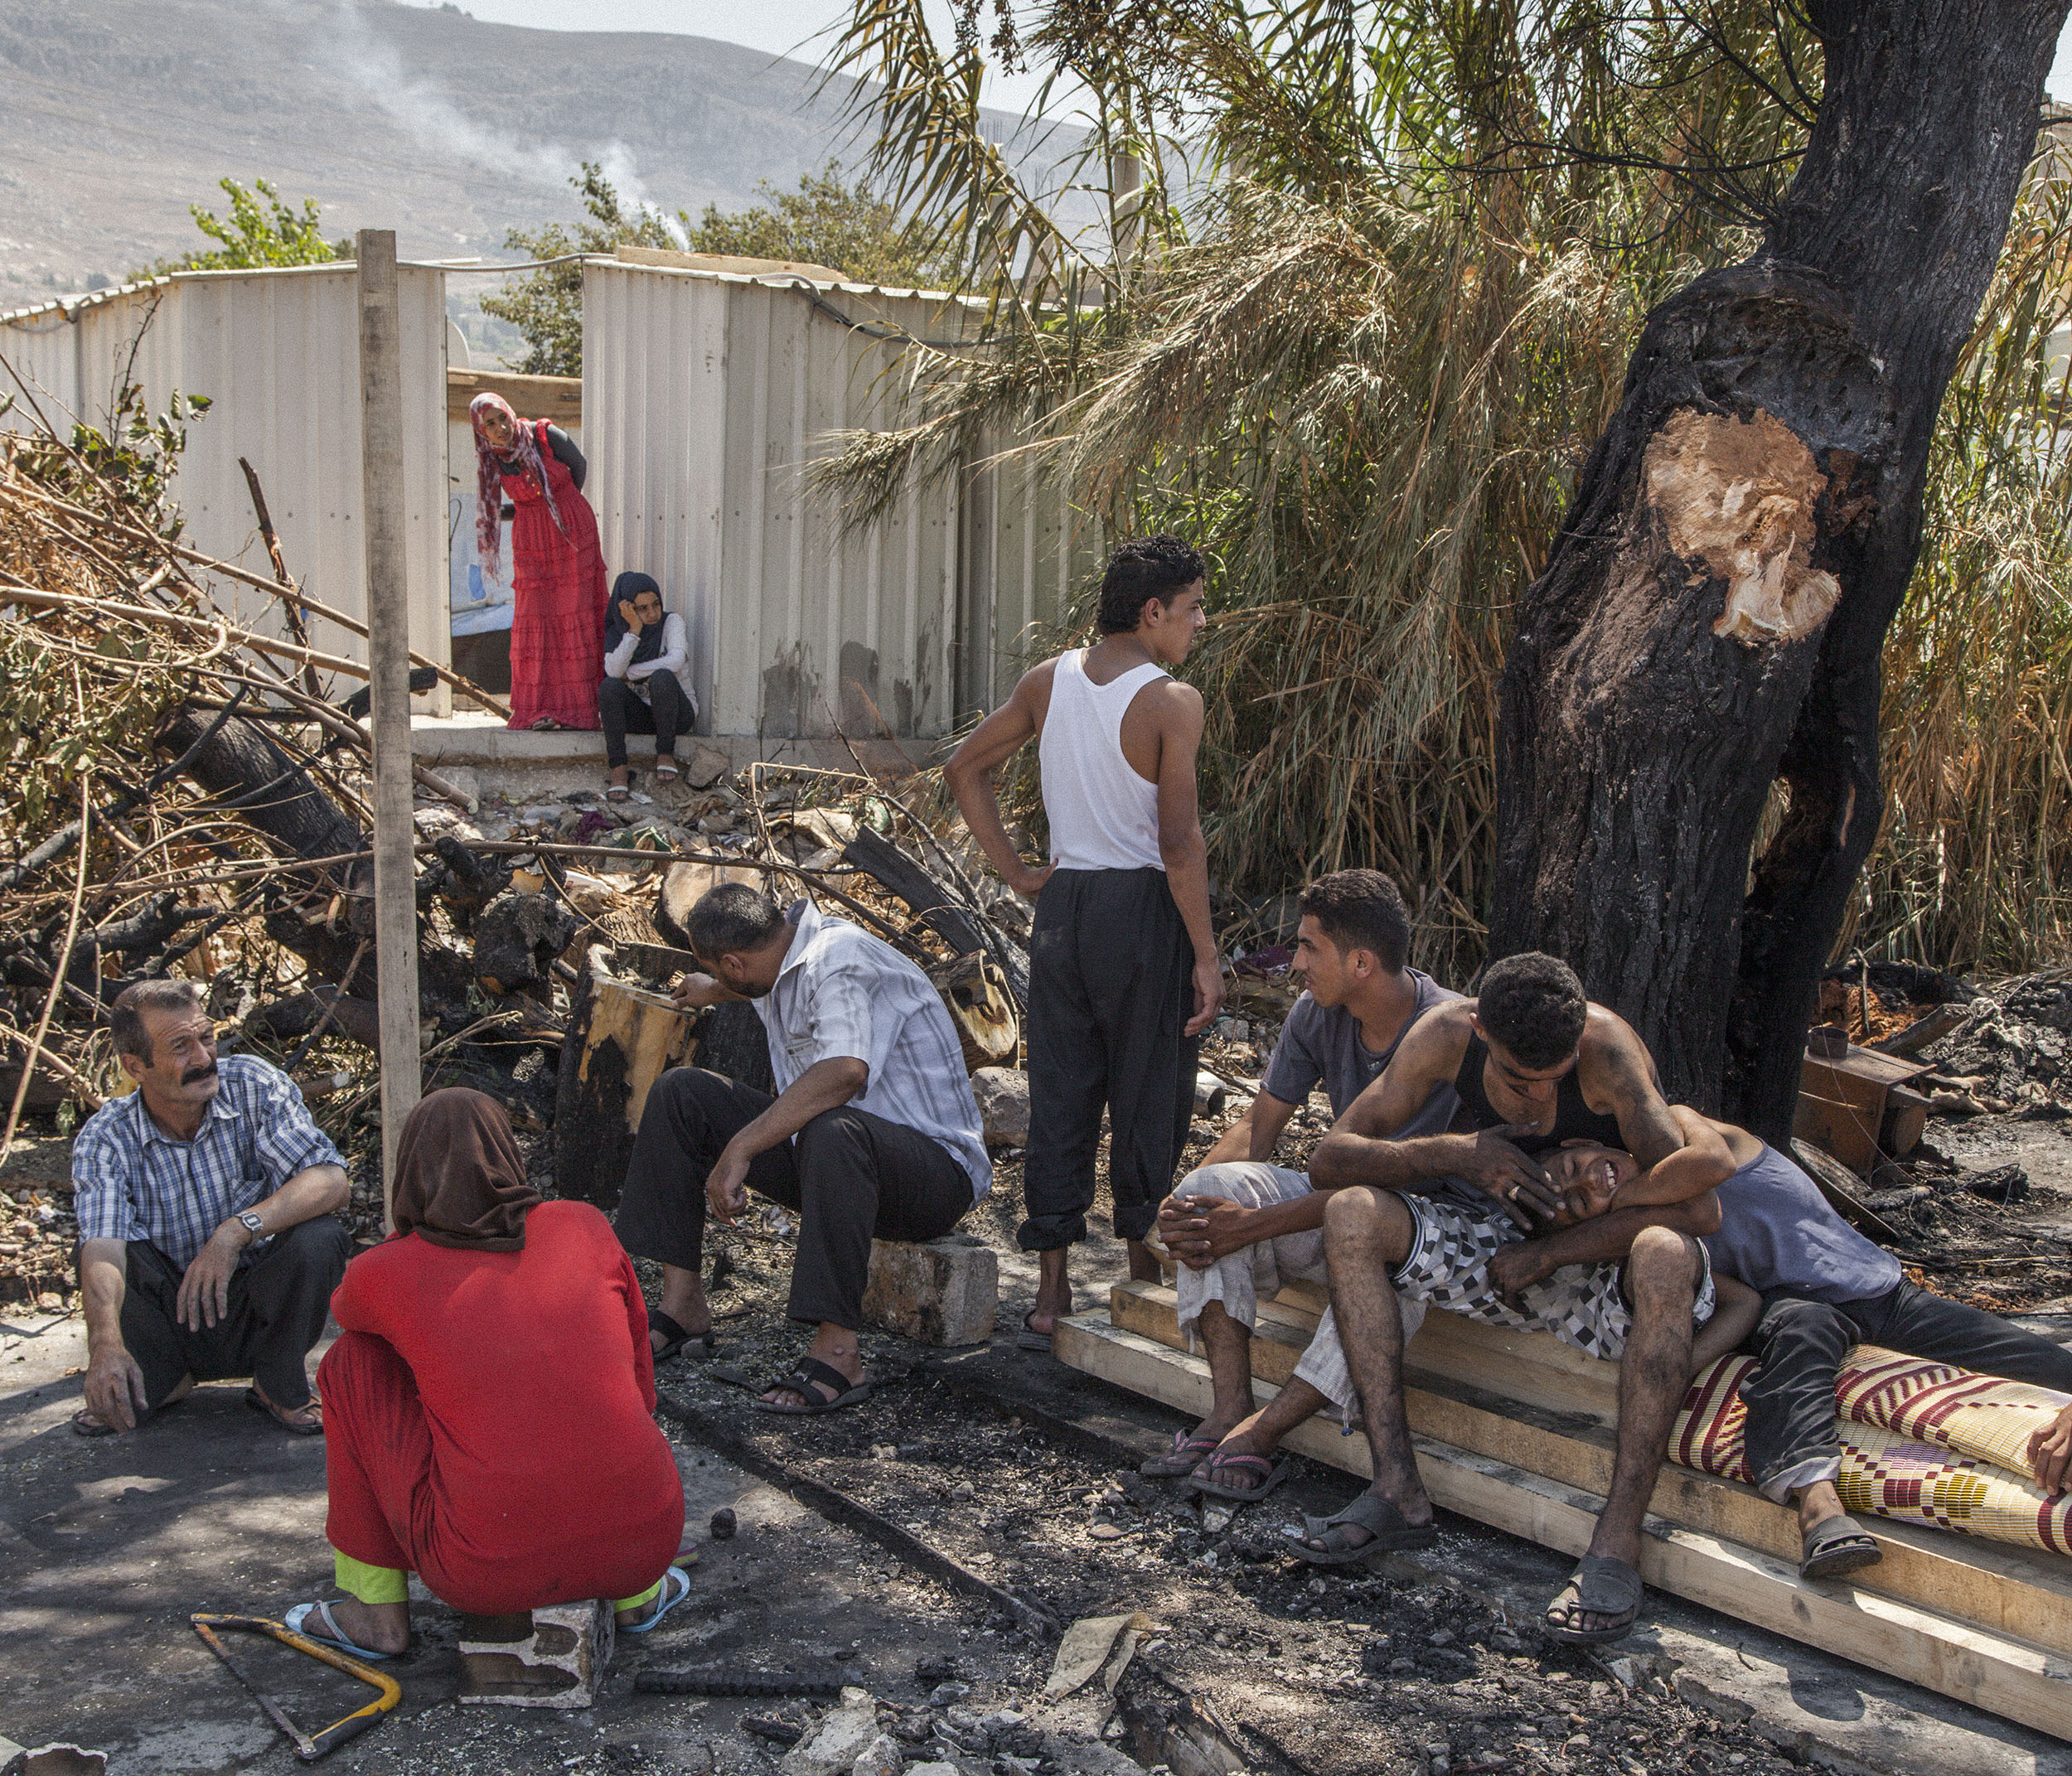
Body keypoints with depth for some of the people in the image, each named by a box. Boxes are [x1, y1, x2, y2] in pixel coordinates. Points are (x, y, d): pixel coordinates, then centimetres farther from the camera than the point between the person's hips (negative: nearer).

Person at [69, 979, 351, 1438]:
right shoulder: (105, 1139, -12)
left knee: (317, 1237, -29)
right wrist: (106, 1343, -47)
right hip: (168, 1324, 1)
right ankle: (171, 1379, 6)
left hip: (257, 1313, 0)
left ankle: (279, 1387, -5)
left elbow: (332, 1182, -23)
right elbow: (102, 1251, -27)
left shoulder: (255, 1087, -12)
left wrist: (238, 1230, -38)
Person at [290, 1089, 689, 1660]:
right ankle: (637, 1590, 24)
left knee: (353, 1360, 16)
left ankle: (377, 1610, 21)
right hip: (643, 1544, 3)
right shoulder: (585, 1227, 6)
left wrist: (415, 1226, 23)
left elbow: (348, 1308, 28)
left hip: (492, 1576, -3)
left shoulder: (383, 1274, 0)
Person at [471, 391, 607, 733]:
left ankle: (577, 706, -1)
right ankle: (538, 708, 0)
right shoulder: (489, 461, -5)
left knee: (577, 617, -3)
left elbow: (580, 467, 4)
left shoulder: (546, 435, -14)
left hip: (574, 534, -2)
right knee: (535, 619, -3)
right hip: (532, 542, 2)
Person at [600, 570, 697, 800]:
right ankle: (617, 768, -27)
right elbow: (613, 671, -20)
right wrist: (634, 630, -27)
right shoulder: (616, 632, 0)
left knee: (662, 677, -34)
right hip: (639, 714, 3)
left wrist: (628, 673, -18)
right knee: (609, 686, -27)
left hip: (677, 712, -3)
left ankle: (666, 754, -19)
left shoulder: (671, 622, -7)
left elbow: (676, 661, -26)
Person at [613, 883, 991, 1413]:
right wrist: (711, 992, 56)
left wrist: (740, 1149, -41)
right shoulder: (788, 957, 7)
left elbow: (845, 1069, -42)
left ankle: (838, 1356, -38)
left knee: (832, 1130, -43)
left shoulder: (838, 961, -22)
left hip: (936, 1166, -10)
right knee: (680, 1093, 3)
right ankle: (681, 1307, -1)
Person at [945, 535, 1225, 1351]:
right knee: (1148, 1095, 8)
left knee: (1058, 1096, 9)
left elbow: (965, 771, 11)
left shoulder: (1048, 681, 6)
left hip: (1063, 905, 5)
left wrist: (1016, 872, 12)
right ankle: (1147, 1280, 20)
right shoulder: (1173, 702, -12)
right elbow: (1180, 843, -15)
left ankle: (1051, 1291, 13)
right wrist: (1205, 956, -10)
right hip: (1142, 909, -5)